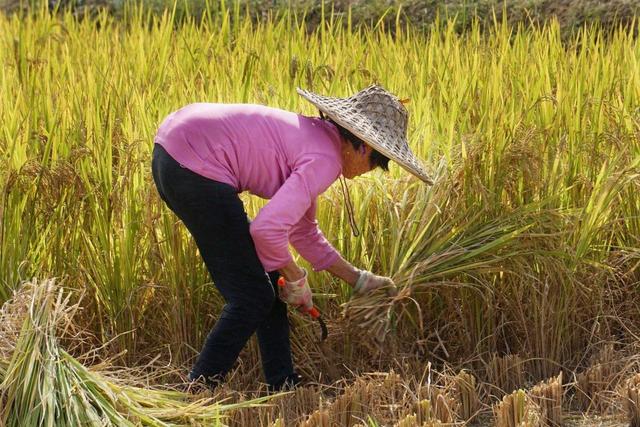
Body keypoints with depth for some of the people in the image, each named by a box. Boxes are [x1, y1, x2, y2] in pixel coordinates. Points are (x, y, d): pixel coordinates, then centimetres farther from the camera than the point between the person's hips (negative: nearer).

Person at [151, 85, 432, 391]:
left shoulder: (314, 136, 19)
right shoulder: (324, 159, -10)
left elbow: (302, 229, 30)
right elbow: (268, 228, -21)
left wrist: (357, 280, 33)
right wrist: (296, 279, -3)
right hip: (195, 167, -10)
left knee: (264, 276, 19)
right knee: (253, 298, -1)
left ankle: (283, 387, 26)